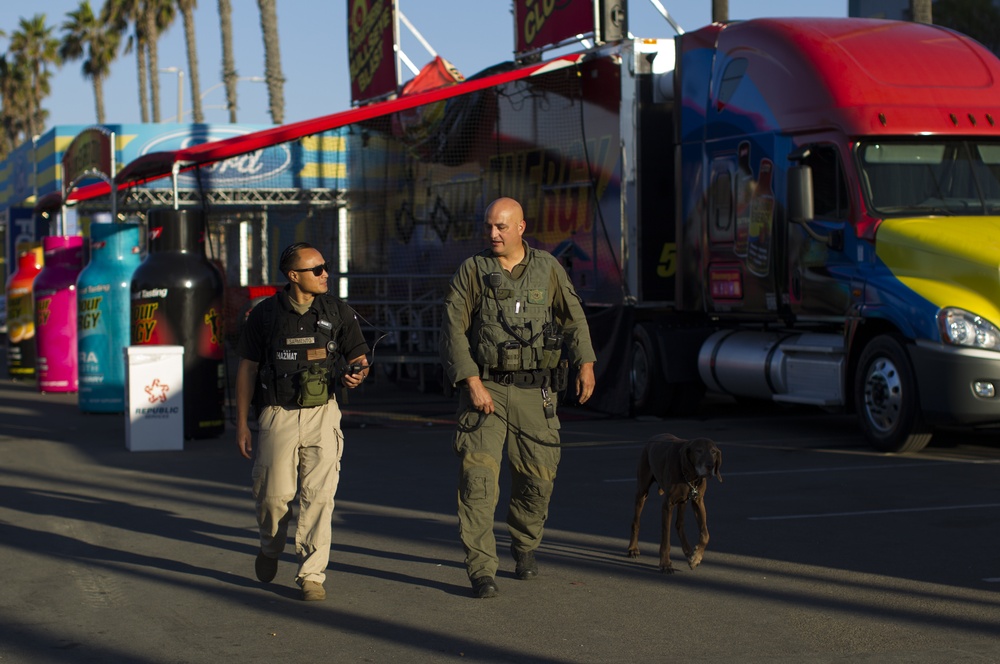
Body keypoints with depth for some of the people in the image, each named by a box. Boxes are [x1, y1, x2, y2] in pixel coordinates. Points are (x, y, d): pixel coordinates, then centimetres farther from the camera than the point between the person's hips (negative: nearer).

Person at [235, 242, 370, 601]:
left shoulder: (338, 312, 5)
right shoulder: (265, 314, 2)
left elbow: (358, 357, 13)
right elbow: (247, 368, 7)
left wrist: (357, 373, -12)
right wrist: (242, 423, 5)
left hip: (322, 413, 1)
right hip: (278, 414, 0)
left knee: (319, 494, -7)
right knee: (274, 493, -1)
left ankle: (312, 574, 1)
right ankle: (270, 547, 30)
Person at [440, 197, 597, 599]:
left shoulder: (547, 269, 7)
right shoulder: (471, 272, 1)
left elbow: (573, 318, 9)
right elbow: (453, 330, -3)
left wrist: (585, 363, -7)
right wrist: (471, 381, -14)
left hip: (535, 392, 2)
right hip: (484, 388, -2)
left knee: (537, 475, 6)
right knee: (478, 475, -12)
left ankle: (524, 547, 33)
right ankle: (481, 570, -10)